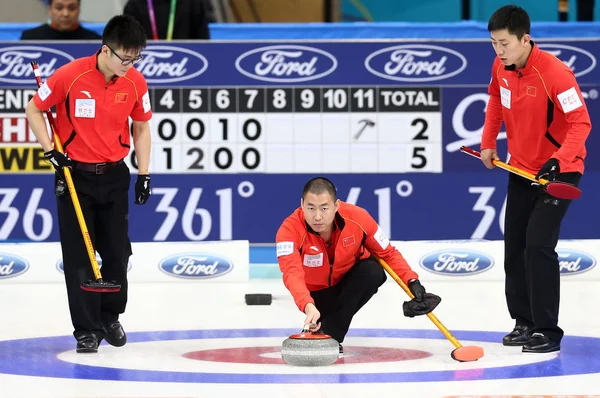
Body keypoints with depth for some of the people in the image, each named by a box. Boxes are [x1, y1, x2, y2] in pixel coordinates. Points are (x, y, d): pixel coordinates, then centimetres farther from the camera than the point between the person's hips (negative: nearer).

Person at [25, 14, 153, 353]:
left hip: (114, 175, 3)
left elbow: (141, 127, 7)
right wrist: (50, 151, -13)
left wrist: (144, 175, 4)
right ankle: (86, 328, 4)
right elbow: (34, 110, -5)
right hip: (74, 174, -3)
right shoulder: (71, 75, -19)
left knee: (117, 252, 8)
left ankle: (110, 318, 28)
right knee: (79, 256, -3)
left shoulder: (136, 82, -7)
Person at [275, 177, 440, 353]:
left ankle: (331, 334, -22)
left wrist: (412, 281, -27)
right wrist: (308, 306, -67)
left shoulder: (358, 218, -27)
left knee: (373, 271, -29)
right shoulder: (290, 230, -34)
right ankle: (318, 331, 14)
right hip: (318, 292, 0)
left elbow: (388, 253, -12)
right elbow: (292, 273, -49)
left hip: (349, 282, 0)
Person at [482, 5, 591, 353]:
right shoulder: (501, 67, -5)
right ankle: (525, 322, 23)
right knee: (514, 246, 11)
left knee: (538, 245, -16)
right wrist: (489, 141, 13)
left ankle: (547, 331, -10)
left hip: (558, 172, -8)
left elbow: (581, 122, -27)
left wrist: (559, 160, -38)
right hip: (522, 169, 8)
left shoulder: (554, 73, -27)